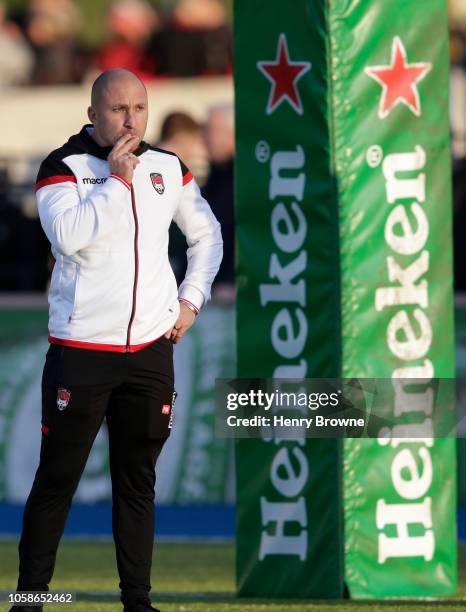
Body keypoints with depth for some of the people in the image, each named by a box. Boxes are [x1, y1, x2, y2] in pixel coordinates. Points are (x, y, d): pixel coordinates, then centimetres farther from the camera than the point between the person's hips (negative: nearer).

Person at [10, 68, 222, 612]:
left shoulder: (167, 168, 9)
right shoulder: (63, 167, -5)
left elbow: (206, 234, 23)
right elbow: (68, 235, -23)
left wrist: (191, 299, 11)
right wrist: (118, 180, -16)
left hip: (151, 348, 4)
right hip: (81, 349, -4)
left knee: (137, 481, 7)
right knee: (57, 479, -2)